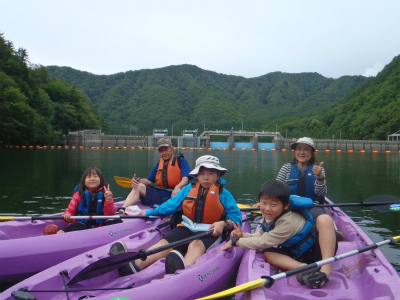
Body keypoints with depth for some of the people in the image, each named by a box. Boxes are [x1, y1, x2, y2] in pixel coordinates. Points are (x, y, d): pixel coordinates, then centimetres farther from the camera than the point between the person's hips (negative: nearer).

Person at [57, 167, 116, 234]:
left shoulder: (104, 193, 4)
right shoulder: (79, 193, 6)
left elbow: (109, 214, -2)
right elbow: (70, 209, 9)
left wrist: (108, 200, -19)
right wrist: (67, 215, -15)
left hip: (100, 225, 1)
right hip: (82, 224, -1)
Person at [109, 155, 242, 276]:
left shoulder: (224, 194, 7)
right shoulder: (189, 189, 16)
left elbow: (236, 215, 2)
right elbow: (171, 204, 19)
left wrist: (224, 223, -19)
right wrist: (148, 213, 14)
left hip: (209, 233, -4)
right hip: (187, 228, 4)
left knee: (196, 245, -37)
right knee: (165, 242, -24)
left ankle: (183, 269, -70)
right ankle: (136, 264, -47)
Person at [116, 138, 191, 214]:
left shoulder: (181, 161, 3)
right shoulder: (159, 164, 21)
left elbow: (185, 179, -11)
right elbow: (149, 180, 20)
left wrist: (178, 187, -34)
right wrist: (138, 180, -1)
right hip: (159, 197, 6)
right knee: (138, 186, -4)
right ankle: (122, 209, -21)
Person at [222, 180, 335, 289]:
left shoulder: (288, 222, -32)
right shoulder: (269, 215, -6)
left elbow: (263, 242, -28)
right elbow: (261, 235, 3)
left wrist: (236, 241, -20)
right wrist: (243, 235, -15)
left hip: (316, 251, -8)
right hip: (295, 254, 8)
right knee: (267, 253, -20)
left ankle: (326, 268, -44)